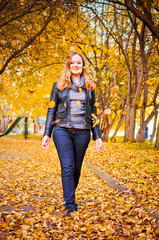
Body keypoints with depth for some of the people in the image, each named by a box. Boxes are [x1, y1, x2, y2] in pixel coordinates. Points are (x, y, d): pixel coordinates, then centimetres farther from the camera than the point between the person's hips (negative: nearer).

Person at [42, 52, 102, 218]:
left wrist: (97, 137, 9)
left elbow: (93, 113, 14)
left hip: (82, 132, 2)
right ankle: (70, 207, -6)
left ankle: (69, 198, 28)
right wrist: (47, 134, 2)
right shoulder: (59, 86, 8)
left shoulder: (89, 87, 12)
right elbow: (52, 110, 8)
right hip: (62, 131, -2)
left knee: (76, 169, 7)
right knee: (67, 168, -10)